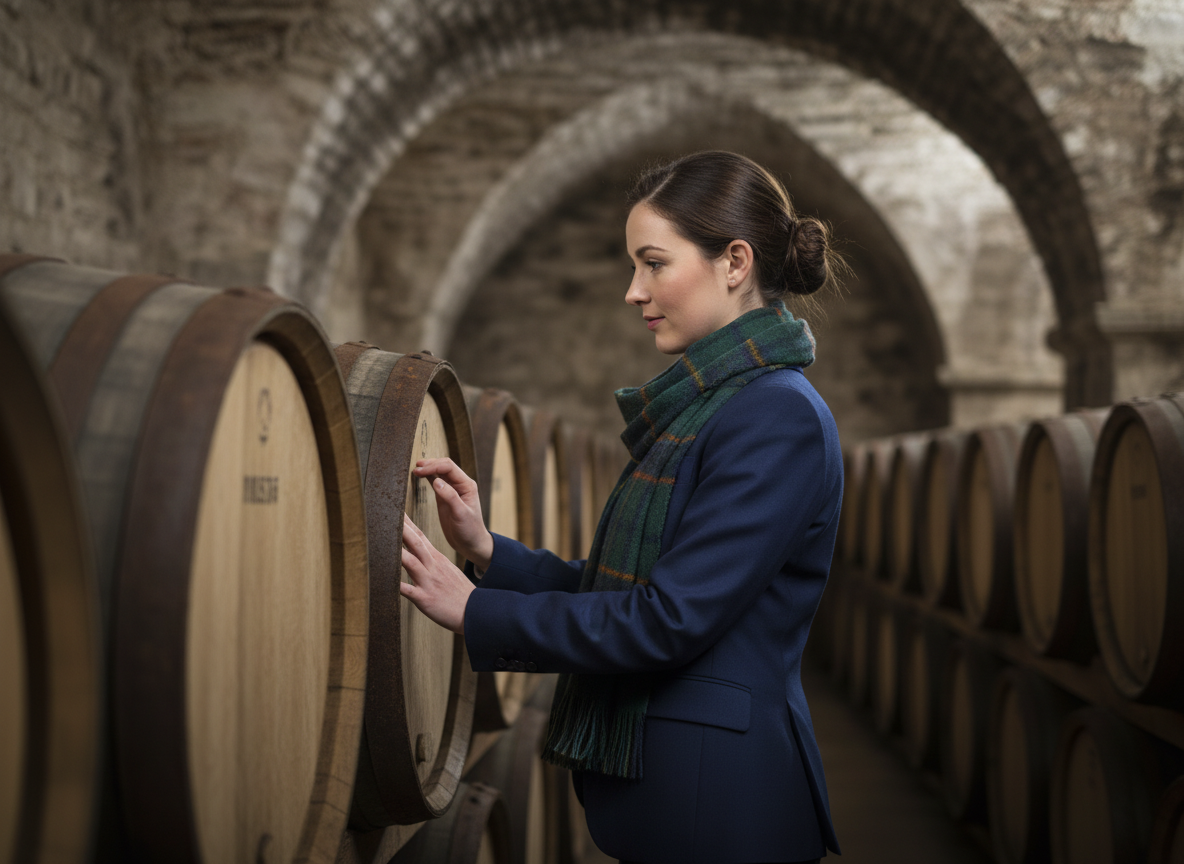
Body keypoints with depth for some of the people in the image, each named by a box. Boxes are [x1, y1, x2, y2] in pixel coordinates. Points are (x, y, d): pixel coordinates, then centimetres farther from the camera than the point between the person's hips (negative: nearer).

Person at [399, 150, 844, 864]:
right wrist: (488, 551, -1)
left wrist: (476, 611, -17)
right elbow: (617, 591, 11)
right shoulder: (704, 405, 12)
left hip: (717, 796, -8)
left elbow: (667, 620, -22)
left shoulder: (779, 417, -18)